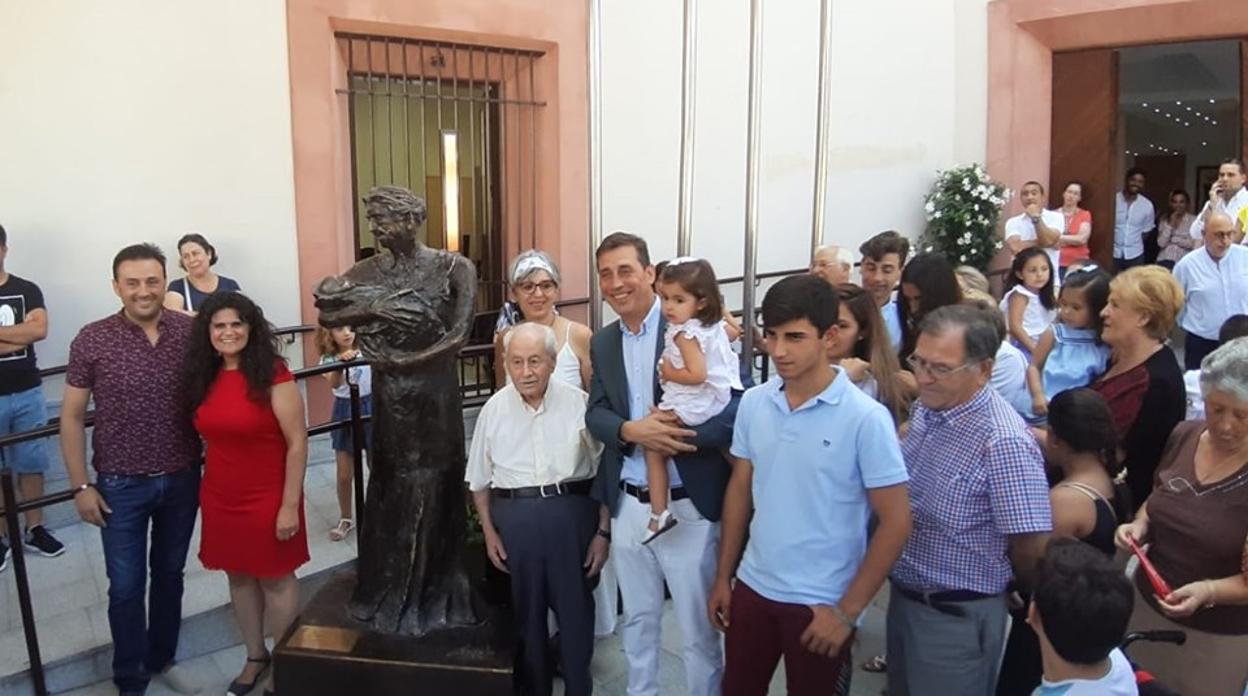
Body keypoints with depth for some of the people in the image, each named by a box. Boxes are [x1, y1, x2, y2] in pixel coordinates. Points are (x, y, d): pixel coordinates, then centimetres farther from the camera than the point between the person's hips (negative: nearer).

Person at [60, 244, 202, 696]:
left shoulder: (191, 332, -8)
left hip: (182, 478, 2)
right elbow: (71, 417, -4)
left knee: (169, 574, 18)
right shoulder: (92, 340, -11)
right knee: (126, 586, 8)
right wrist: (81, 486, -5)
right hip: (121, 485, -2)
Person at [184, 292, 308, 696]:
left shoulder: (273, 375, -16)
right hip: (219, 499, 6)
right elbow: (208, 435, 13)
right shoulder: (204, 377, 1)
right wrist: (207, 491, 9)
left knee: (276, 578, 9)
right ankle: (255, 657, 36)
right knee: (238, 576, 17)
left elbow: (297, 443, -16)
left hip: (267, 498, -5)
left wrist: (290, 504, -17)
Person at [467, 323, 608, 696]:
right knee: (525, 611, 15)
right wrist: (489, 532, 6)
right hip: (514, 518, 2)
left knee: (576, 610, 10)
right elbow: (479, 479, 10)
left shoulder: (578, 403, -5)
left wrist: (603, 531, -3)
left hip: (571, 514, -1)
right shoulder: (494, 409, 1)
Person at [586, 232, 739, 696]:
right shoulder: (603, 343, 7)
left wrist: (672, 435, -27)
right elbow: (595, 414, 0)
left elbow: (737, 408, -18)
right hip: (629, 505, 5)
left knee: (698, 628, 10)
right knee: (637, 619, 22)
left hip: (687, 505, -5)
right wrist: (631, 431, -22)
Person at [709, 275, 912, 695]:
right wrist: (723, 576, 9)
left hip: (820, 603, -4)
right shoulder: (753, 403, -2)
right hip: (753, 588, 4)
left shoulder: (865, 418, -16)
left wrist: (848, 611, -12)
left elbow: (895, 522, -13)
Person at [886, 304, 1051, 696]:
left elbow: (1032, 551, -22)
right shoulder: (926, 409, -3)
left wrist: (982, 589, -4)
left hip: (957, 617, -7)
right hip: (902, 597, 7)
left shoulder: (1005, 443, -27)